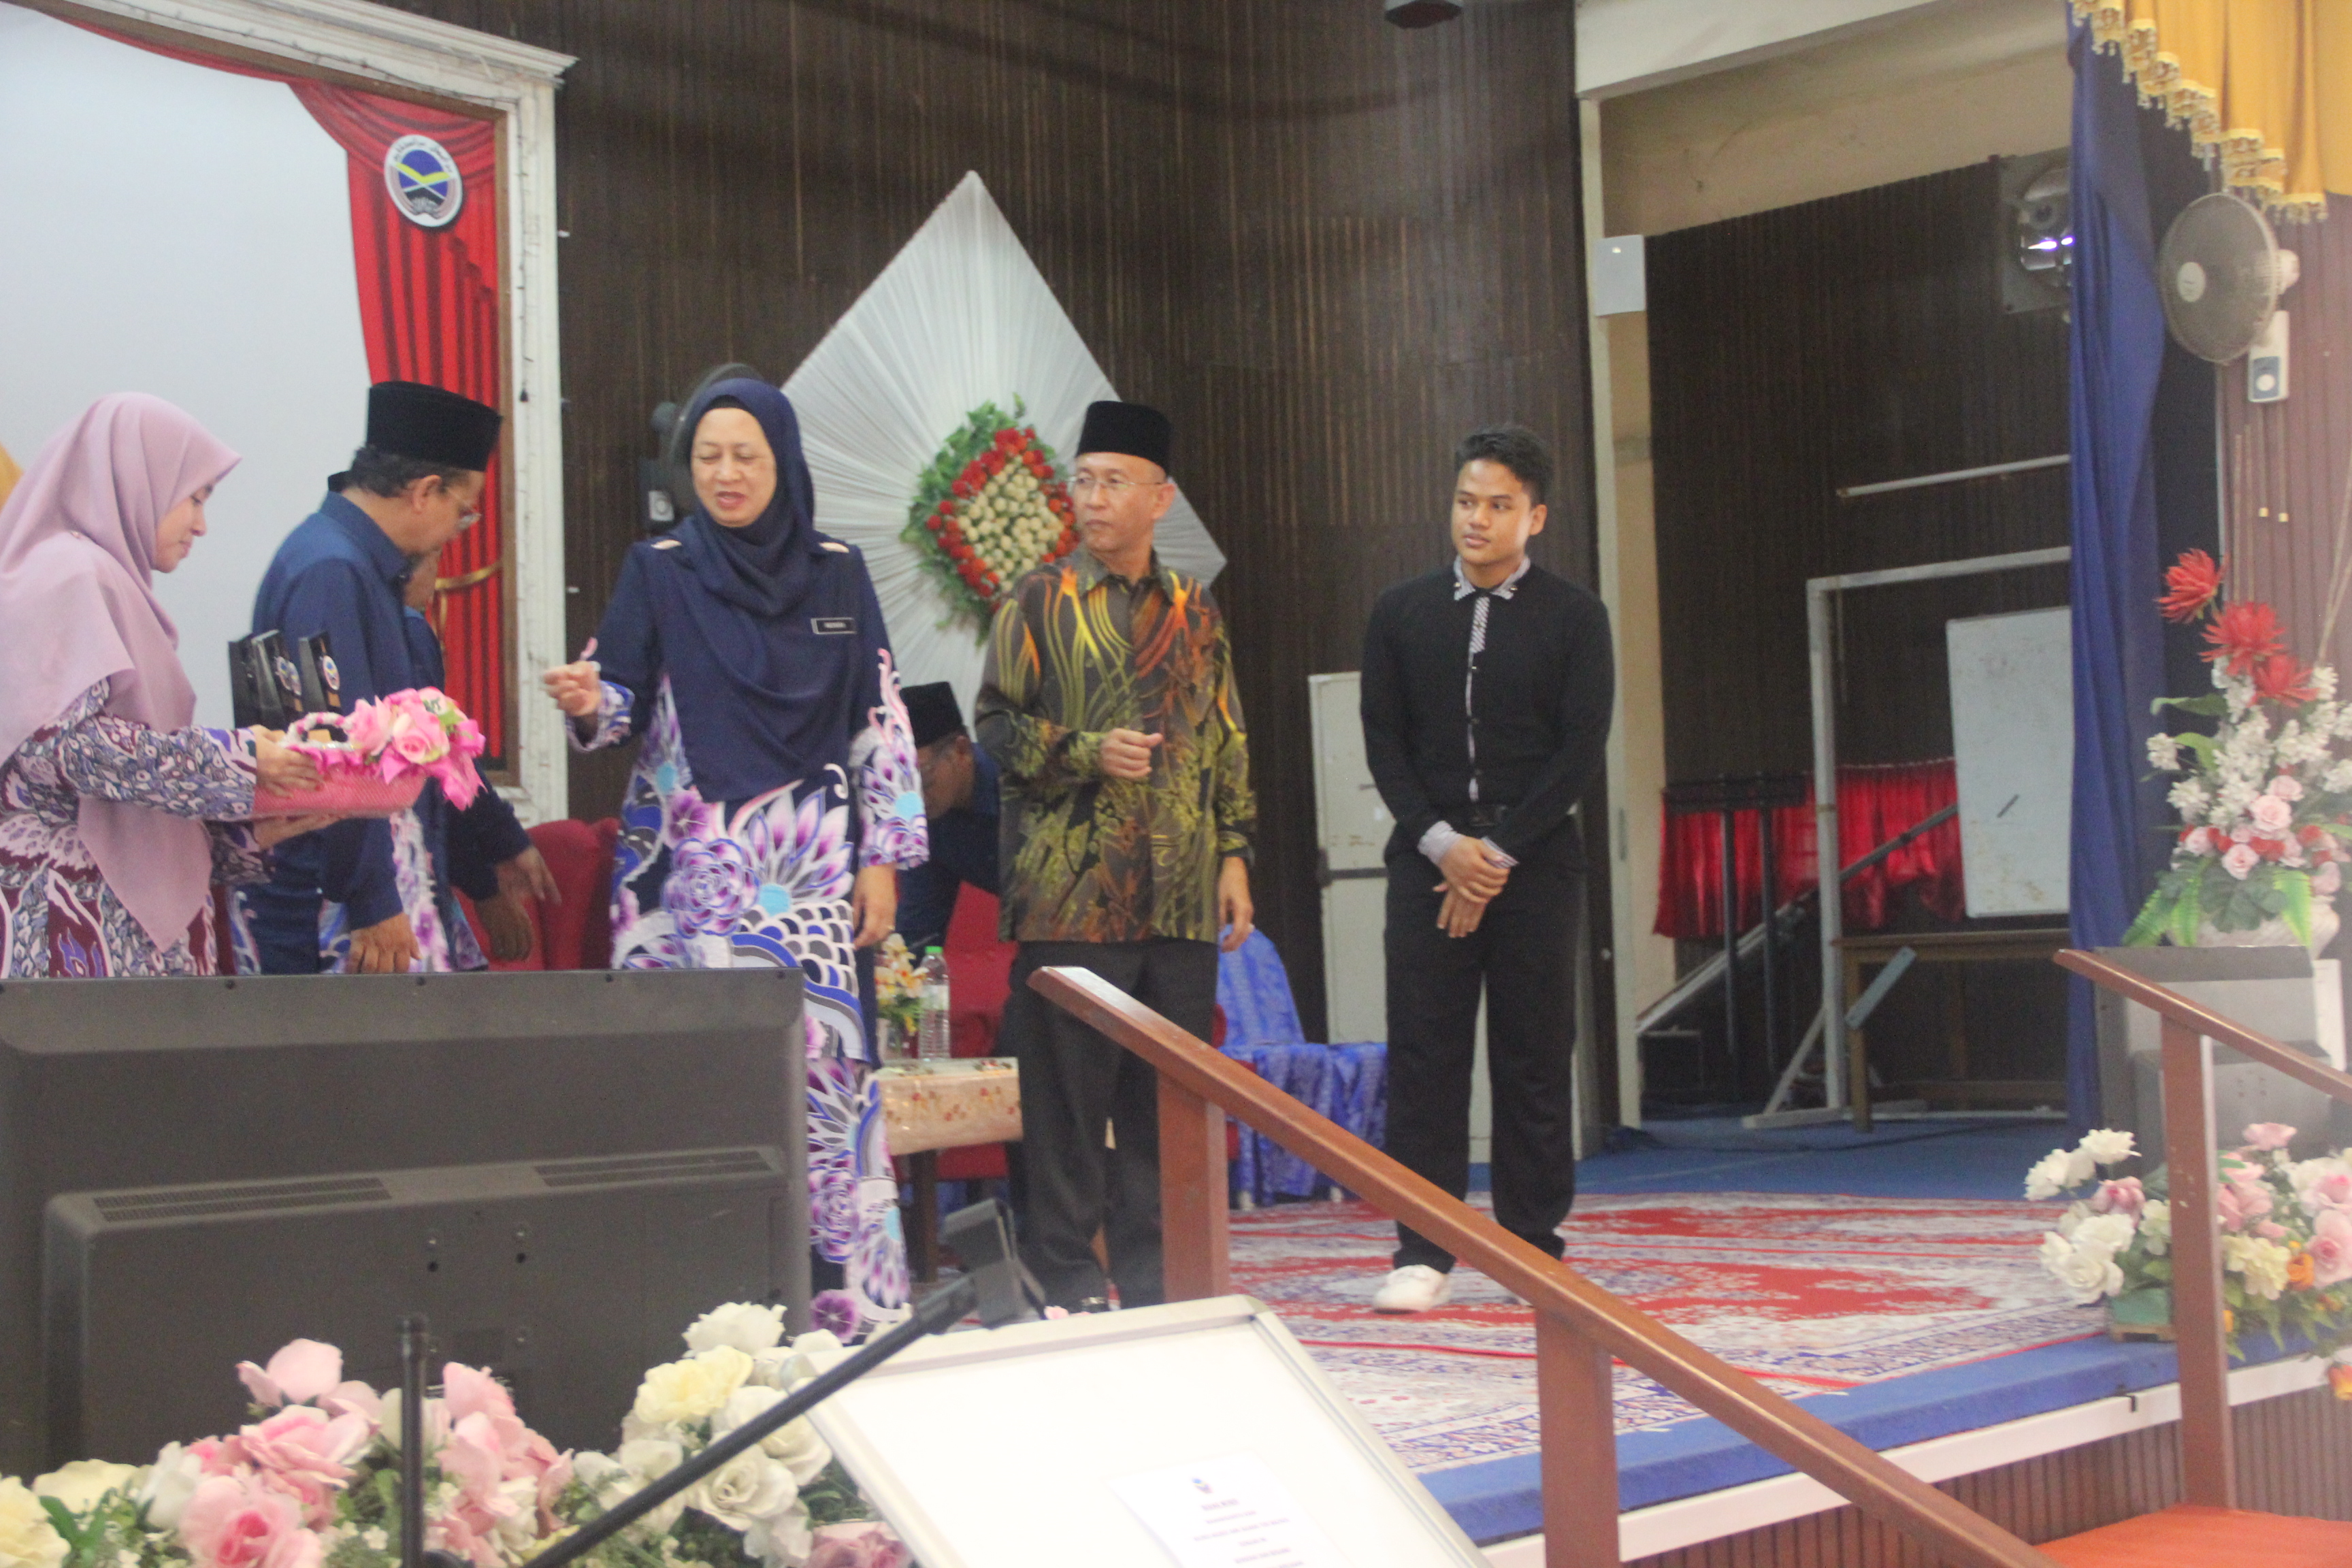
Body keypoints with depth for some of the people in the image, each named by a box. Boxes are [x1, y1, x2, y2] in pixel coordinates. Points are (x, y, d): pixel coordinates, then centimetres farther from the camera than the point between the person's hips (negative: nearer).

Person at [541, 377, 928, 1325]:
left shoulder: (836, 573, 8)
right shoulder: (658, 571, 5)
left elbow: (881, 721, 8)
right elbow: (620, 700, 1)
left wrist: (883, 858, 3)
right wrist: (588, 702, -22)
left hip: (811, 865, 0)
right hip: (692, 866, 0)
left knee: (824, 1057, -7)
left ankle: (864, 1292, 1)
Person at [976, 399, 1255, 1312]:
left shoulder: (1195, 611, 14)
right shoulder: (1037, 604, 3)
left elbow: (1228, 744, 17)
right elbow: (998, 727, 1)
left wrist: (1234, 855, 10)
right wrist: (1088, 754, -14)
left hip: (1181, 898, 4)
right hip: (1070, 893, -4)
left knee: (1168, 1088, 7)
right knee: (1068, 1088, -1)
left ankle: (1152, 1270, 17)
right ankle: (1065, 1273, 8)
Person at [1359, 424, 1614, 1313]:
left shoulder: (1572, 618, 4)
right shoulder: (1402, 613, 10)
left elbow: (1581, 752, -2)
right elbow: (1384, 745, 6)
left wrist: (1499, 852, -9)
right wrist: (1444, 843, -7)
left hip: (1534, 864, -1)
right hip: (1429, 862, 2)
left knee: (1535, 1062, 2)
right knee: (1423, 1057, -2)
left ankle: (1535, 1250, 9)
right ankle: (1423, 1254, 1)